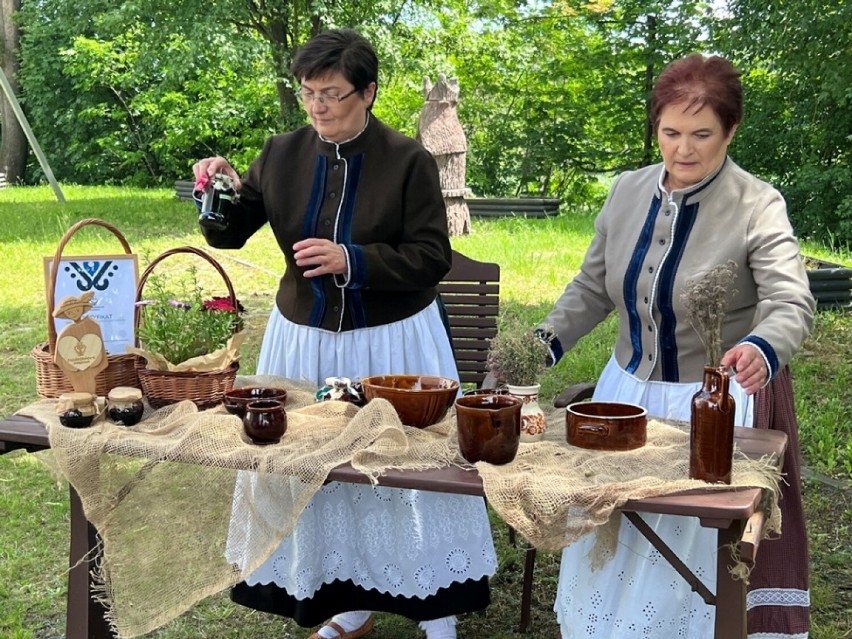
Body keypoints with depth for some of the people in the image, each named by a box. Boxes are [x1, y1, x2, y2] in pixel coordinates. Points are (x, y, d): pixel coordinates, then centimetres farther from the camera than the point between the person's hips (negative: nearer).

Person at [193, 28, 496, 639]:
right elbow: (230, 234, 5)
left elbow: (433, 259, -12)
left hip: (391, 340, -4)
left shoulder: (409, 161, -10)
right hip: (305, 338, 4)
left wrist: (352, 261, -23)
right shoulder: (283, 154, 0)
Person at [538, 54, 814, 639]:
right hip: (628, 390, 5)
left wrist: (762, 350, -48)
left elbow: (791, 303, -27)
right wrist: (547, 340, -6)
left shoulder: (758, 206, -14)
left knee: (692, 551, 4)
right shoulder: (628, 192, 0)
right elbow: (592, 288, 9)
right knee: (611, 539, 15)